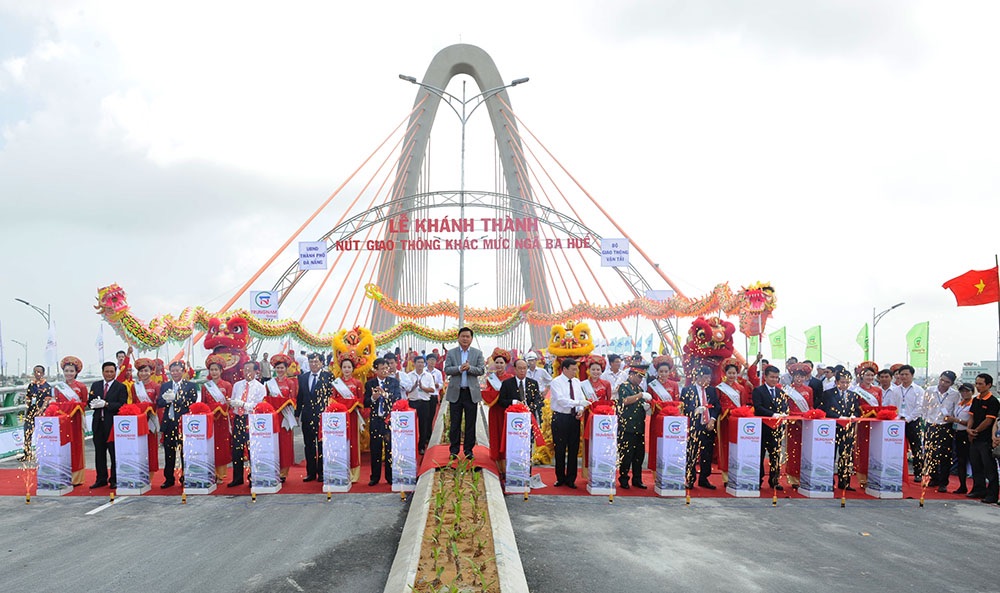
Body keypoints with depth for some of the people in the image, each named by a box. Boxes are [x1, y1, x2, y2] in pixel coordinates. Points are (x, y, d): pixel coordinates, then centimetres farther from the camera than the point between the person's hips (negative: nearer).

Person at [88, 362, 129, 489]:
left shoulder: (121, 387, -1)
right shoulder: (95, 385, 14)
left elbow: (122, 405, -10)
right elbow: (89, 401, 12)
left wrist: (106, 404, -18)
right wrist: (94, 404, -11)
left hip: (113, 424, -5)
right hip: (98, 423, 5)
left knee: (114, 453, 0)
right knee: (99, 453, 10)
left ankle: (114, 480, 8)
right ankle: (101, 479, 20)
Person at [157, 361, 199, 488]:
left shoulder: (190, 386, 1)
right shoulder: (165, 386, 13)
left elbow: (192, 403, -11)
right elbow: (158, 403, 6)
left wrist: (175, 399, -19)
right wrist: (166, 399, -16)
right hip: (168, 423, 3)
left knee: (185, 452, 2)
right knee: (169, 453, 8)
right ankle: (169, 479, 18)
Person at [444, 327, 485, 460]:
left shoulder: (478, 353, 6)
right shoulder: (451, 353, 6)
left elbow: (482, 370, -2)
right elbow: (446, 370, -3)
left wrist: (469, 368, -19)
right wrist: (459, 368, -19)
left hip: (471, 392, 0)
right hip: (455, 392, 0)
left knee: (471, 423, 5)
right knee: (455, 423, 5)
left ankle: (469, 450, 14)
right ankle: (454, 450, 13)